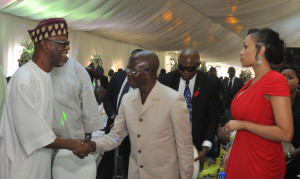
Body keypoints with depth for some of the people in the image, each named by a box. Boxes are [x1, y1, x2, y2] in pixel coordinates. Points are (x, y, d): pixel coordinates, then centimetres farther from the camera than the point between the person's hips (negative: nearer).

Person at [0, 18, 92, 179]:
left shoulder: (46, 76, 7)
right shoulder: (23, 79, -21)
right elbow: (32, 134, -22)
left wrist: (74, 145, 4)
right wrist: (71, 144, -15)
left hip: (41, 164, 8)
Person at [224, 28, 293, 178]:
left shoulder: (275, 80, -18)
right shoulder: (251, 82, 6)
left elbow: (286, 134, -23)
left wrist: (242, 124, -18)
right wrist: (232, 149, 11)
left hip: (261, 163, -7)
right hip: (240, 155, 7)